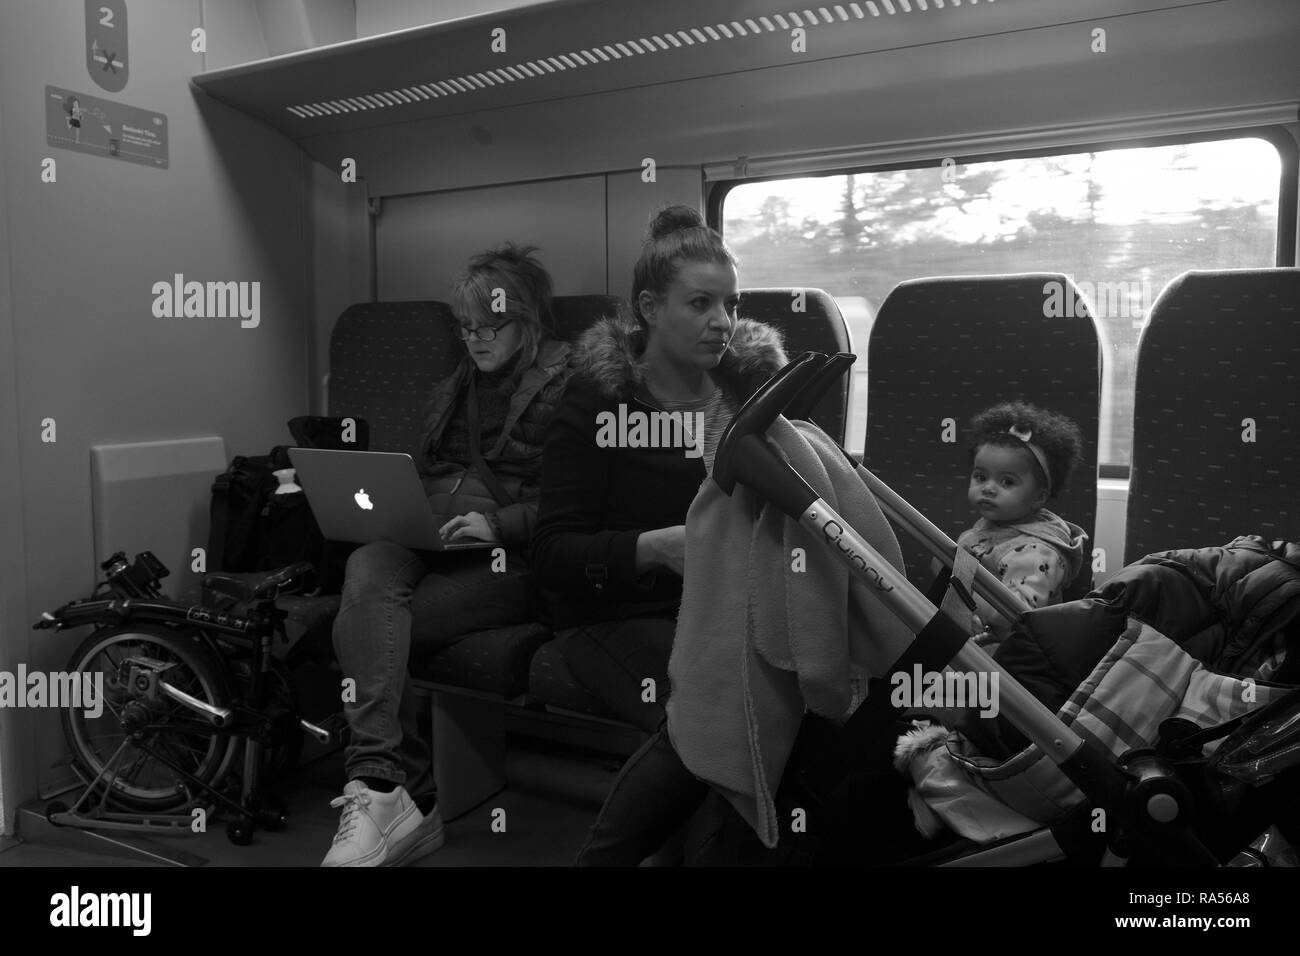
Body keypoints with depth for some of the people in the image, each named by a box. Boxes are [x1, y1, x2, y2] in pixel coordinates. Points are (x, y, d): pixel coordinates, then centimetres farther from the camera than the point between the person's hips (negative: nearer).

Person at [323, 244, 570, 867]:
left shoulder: (567, 387, 3)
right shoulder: (454, 390, 27)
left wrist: (500, 523, -19)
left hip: (509, 558, -6)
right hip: (425, 543, 6)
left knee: (363, 627, -27)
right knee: (366, 569, -30)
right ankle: (385, 784, -36)